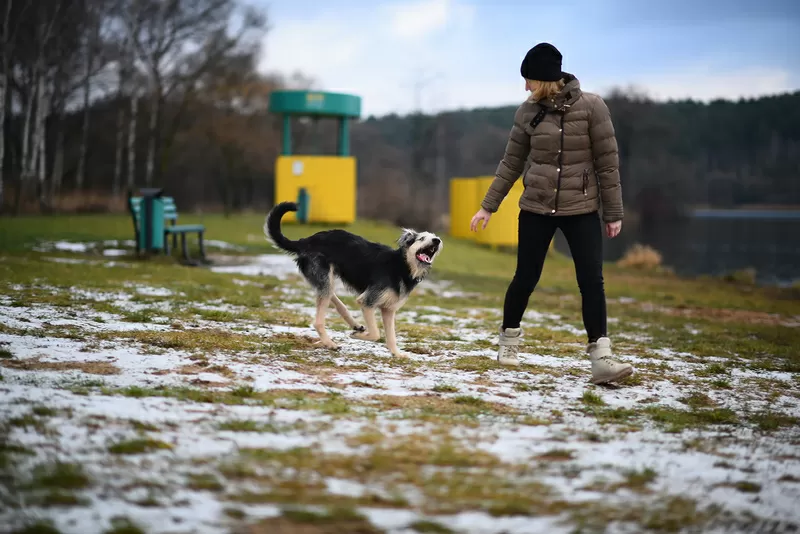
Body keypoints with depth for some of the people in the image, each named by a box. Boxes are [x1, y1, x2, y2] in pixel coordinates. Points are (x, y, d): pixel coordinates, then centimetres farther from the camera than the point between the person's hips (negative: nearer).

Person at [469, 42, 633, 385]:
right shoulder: (528, 112, 1)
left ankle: (601, 359, -10)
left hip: (581, 209, -2)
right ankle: (509, 339, 29)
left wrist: (613, 212, -3)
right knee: (525, 278, 7)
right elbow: (512, 163, 9)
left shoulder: (591, 107, -7)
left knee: (591, 281, -10)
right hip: (536, 208, 2)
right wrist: (488, 206, 9)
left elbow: (607, 162, -4)